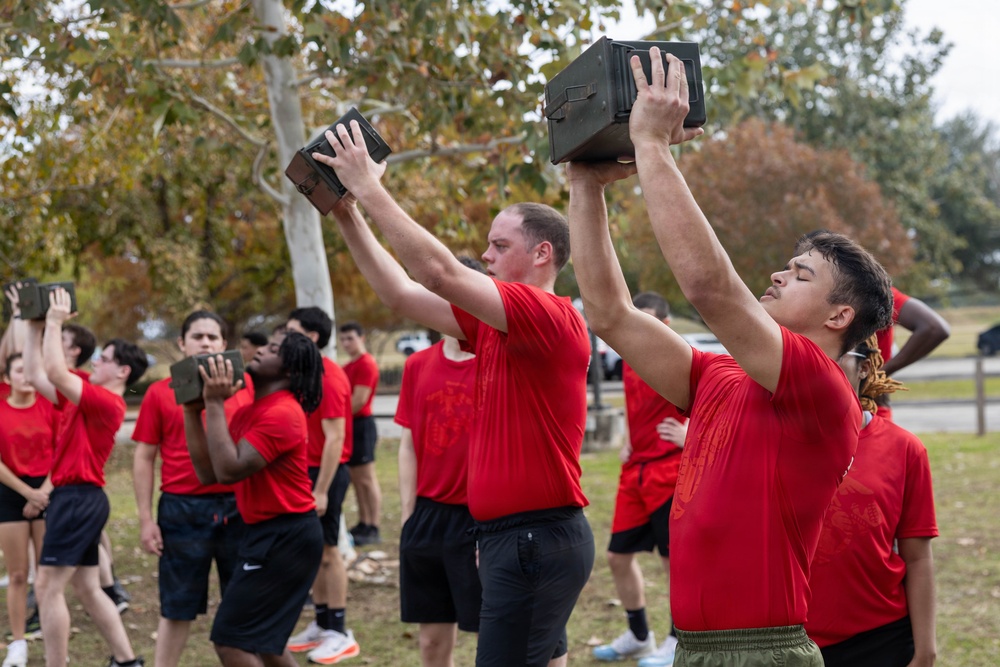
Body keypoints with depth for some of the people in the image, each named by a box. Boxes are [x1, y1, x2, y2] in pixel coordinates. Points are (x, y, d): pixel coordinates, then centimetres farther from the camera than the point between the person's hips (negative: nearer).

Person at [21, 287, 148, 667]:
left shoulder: (106, 402, -13)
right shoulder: (84, 399, 14)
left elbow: (55, 372, -23)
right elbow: (35, 375, 18)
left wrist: (55, 323, -16)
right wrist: (35, 327, 15)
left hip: (79, 498, -10)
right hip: (76, 498, 10)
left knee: (48, 588, -9)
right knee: (88, 589, 13)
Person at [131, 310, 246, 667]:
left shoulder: (243, 389, 3)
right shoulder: (160, 393, 1)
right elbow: (144, 458, 3)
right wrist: (146, 518, -2)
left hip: (237, 508, 1)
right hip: (182, 510, -1)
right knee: (177, 607, 7)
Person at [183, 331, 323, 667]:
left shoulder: (282, 413, -18)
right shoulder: (248, 412, 12)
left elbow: (229, 470, -25)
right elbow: (208, 472, 5)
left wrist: (215, 404, -21)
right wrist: (192, 411, 0)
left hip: (287, 537, -10)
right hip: (267, 533, 10)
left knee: (230, 640, -9)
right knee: (259, 638, 20)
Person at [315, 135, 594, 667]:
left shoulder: (552, 317, -14)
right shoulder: (493, 322, 13)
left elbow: (440, 272, -22)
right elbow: (401, 294, 15)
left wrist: (370, 189, -17)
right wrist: (348, 216, 10)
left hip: (537, 538, -10)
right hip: (510, 535, 10)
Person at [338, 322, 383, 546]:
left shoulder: (366, 364, -11)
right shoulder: (349, 366, 18)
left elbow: (358, 400, -18)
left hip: (361, 424, -10)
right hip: (349, 424, 10)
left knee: (367, 479, -8)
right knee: (356, 479, 12)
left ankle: (374, 529, -7)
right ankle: (363, 524, 17)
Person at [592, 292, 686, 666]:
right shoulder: (630, 362, 10)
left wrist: (690, 434, -20)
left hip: (668, 471, -8)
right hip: (635, 469, 8)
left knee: (674, 558, -1)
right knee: (619, 555, 10)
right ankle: (638, 636, 26)